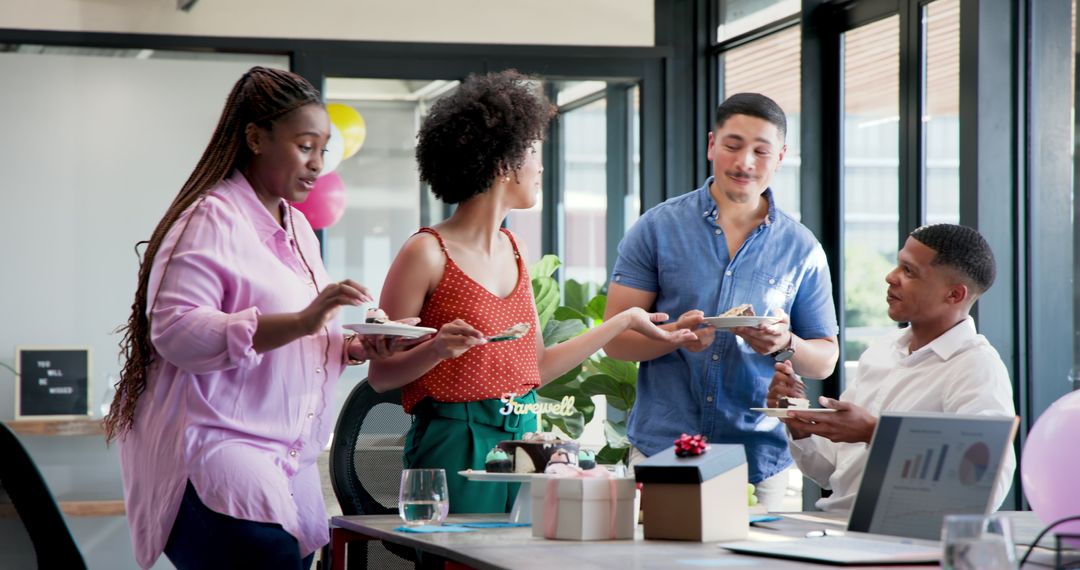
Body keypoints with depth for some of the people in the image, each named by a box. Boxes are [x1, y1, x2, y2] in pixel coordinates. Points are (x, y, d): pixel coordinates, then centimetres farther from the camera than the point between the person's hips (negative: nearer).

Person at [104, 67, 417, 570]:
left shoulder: (297, 229, 23)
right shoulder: (212, 218, -6)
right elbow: (175, 331, -19)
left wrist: (353, 349, 11)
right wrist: (301, 323, -24)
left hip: (286, 463, 9)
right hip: (214, 452, -9)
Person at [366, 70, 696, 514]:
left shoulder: (514, 251, 12)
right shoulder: (428, 253, -10)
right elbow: (380, 375, -8)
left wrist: (625, 321, 19)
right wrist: (436, 349, -26)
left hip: (522, 438, 7)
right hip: (456, 442, -7)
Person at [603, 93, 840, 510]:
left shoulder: (801, 249, 7)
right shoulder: (657, 229, 4)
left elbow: (825, 360, 10)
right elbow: (615, 339, 0)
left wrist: (786, 345, -12)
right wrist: (675, 336, -20)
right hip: (660, 450, -1)